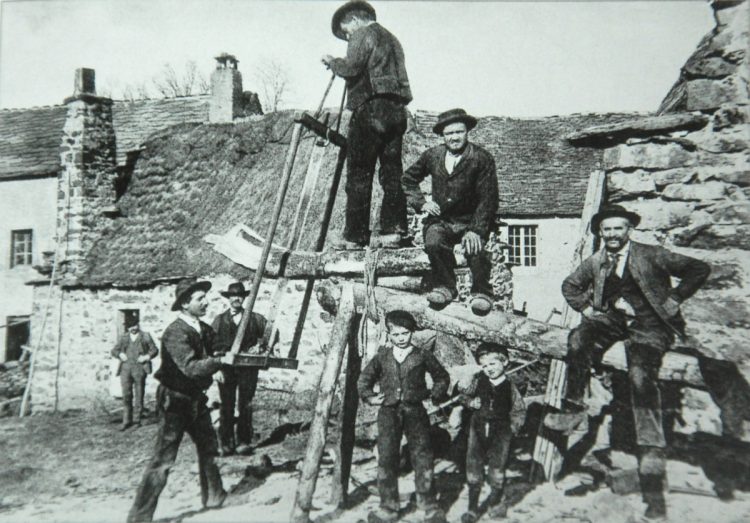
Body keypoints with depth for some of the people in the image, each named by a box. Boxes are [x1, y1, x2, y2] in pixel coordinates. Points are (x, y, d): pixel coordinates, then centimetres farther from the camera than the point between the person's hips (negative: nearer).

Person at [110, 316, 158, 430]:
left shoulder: (145, 336, 10)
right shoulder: (124, 338, 16)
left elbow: (154, 350, 9)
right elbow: (114, 351, 17)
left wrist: (146, 357, -8)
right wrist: (120, 354, -3)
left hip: (139, 368, -2)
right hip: (126, 368, 2)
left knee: (139, 395, 2)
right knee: (126, 394, -5)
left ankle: (137, 419, 12)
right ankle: (127, 420, 4)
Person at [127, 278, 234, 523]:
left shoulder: (205, 329, 2)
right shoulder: (175, 333, -22)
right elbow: (190, 367, -33)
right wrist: (221, 360, -33)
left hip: (196, 399, 8)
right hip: (175, 400, -8)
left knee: (208, 448, 18)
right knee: (163, 459, -6)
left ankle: (213, 496, 35)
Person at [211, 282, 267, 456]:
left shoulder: (255, 319, 9)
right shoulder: (219, 320, 8)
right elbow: (214, 346, 4)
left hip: (248, 367, 0)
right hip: (226, 368, 0)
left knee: (245, 405, 0)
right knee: (226, 406, 0)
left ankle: (244, 441, 9)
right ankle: (226, 443, 7)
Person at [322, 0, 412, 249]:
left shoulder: (364, 34, 1)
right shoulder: (391, 38, 27)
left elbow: (351, 68, -12)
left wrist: (332, 61, 7)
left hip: (371, 107, -8)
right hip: (397, 109, 8)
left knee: (359, 173, -5)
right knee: (392, 171, 5)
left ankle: (355, 236, -5)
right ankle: (395, 231, 2)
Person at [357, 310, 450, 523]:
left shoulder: (422, 356, 2)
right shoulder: (381, 357, 6)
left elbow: (442, 377, 14)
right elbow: (363, 380, 18)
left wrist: (434, 395, 3)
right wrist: (370, 397, 4)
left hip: (415, 412, -1)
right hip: (388, 413, 2)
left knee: (422, 457, -1)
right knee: (386, 459, 4)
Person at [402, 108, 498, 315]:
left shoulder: (482, 158, -6)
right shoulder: (432, 155, 5)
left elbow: (488, 199, -9)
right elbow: (408, 180, 20)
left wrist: (476, 230, -20)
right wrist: (421, 203, 3)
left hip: (471, 221, -2)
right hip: (440, 219, 2)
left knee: (474, 248, -32)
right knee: (433, 243, -30)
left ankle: (481, 292, -6)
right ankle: (444, 287, -6)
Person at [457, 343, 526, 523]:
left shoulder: (509, 387, -5)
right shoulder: (478, 381, -3)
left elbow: (520, 410, 4)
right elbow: (464, 395, 11)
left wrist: (513, 427, -6)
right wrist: (471, 402, -9)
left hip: (500, 434, -1)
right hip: (478, 430, 1)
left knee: (497, 470, 10)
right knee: (473, 469, 6)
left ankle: (495, 503, 34)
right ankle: (472, 508, 21)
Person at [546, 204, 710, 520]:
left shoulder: (650, 256, -2)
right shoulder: (595, 262, 10)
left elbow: (698, 270, -2)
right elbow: (570, 286, 25)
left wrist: (673, 301, -6)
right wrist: (586, 308, 9)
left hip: (647, 323, -4)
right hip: (611, 319, 4)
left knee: (641, 377, -25)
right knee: (577, 339, -27)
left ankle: (651, 457, -20)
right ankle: (574, 410, -14)